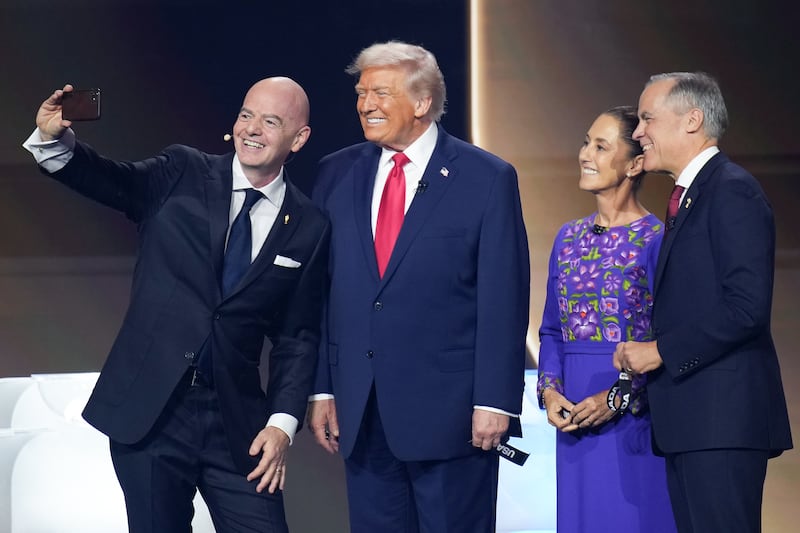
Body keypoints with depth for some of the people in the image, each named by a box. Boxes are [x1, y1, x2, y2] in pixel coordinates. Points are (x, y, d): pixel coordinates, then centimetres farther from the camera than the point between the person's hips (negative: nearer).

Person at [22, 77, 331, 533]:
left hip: (235, 422, 1)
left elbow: (297, 337, 6)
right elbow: (111, 181, -13)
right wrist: (54, 138, -32)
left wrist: (283, 423, -5)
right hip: (148, 410, -1)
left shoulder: (310, 228, 5)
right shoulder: (182, 174, 2)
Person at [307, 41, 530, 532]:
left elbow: (504, 301, -7)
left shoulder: (487, 179, -4)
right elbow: (320, 289, 9)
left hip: (449, 411, -4)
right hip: (360, 412, 4)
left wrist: (494, 400, -12)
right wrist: (322, 389, 5)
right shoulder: (337, 174, 8)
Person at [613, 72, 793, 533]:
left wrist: (660, 351, -14)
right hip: (690, 421, 10)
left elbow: (746, 305, -20)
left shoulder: (733, 191, -10)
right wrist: (642, 354, 5)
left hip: (723, 418, -10)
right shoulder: (687, 197, 21)